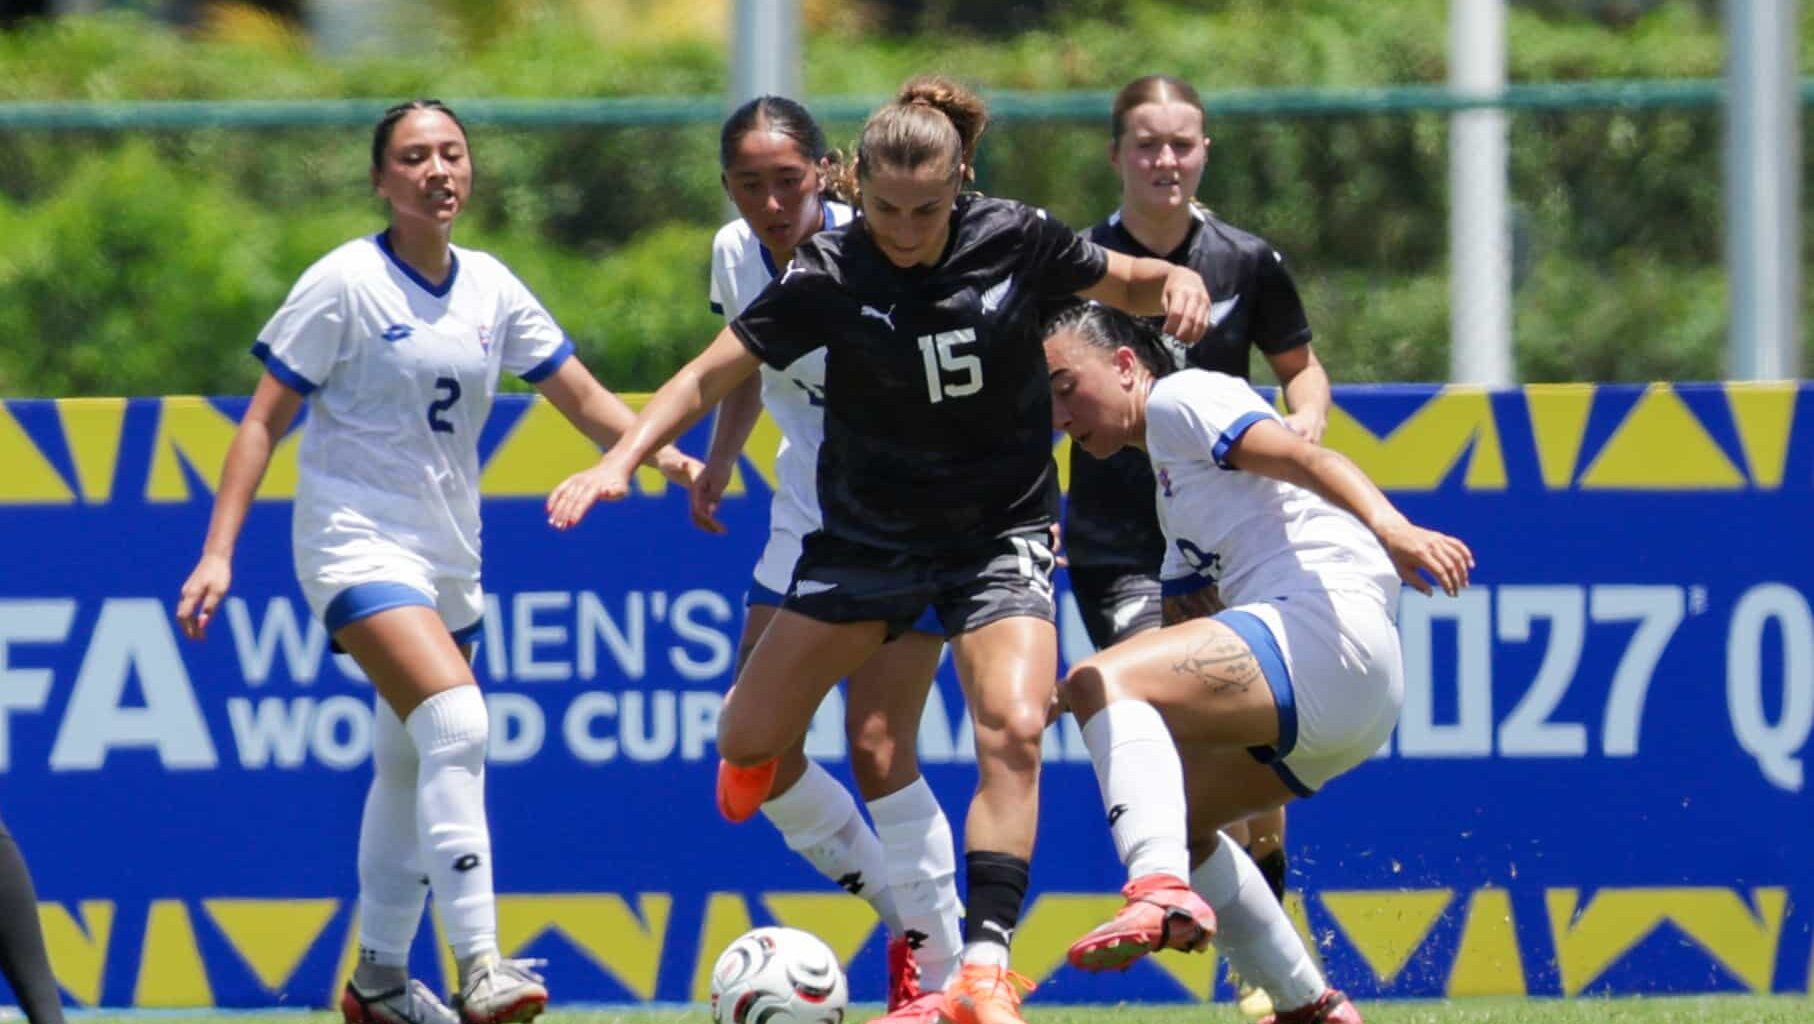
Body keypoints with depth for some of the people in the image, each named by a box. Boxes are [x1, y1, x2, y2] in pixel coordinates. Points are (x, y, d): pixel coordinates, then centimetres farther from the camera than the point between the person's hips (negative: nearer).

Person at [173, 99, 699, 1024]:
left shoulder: (490, 289, 6)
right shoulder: (345, 283, -9)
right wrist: (218, 552, -12)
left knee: (409, 767, 14)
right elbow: (264, 421, -7)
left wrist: (666, 458, -4)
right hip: (357, 542, -7)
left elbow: (583, 397, 12)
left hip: (447, 557, 7)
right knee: (455, 719, -25)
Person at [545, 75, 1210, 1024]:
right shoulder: (830, 275, -17)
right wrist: (620, 459, -26)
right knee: (745, 743, -2)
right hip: (867, 535, 1)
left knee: (1013, 731, -23)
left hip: (1000, 534, -1)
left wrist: (1176, 283, -21)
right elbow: (711, 374, -13)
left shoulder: (1015, 242, -14)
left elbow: (1124, 283, 3)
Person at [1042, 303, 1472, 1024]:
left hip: (1330, 627, -10)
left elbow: (1301, 455, -13)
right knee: (1174, 821, 21)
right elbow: (1186, 636, 34)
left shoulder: (1179, 398, 5)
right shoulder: (1173, 492, 34)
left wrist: (1390, 526, -30)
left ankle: (1164, 896, -45)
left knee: (1099, 682, -24)